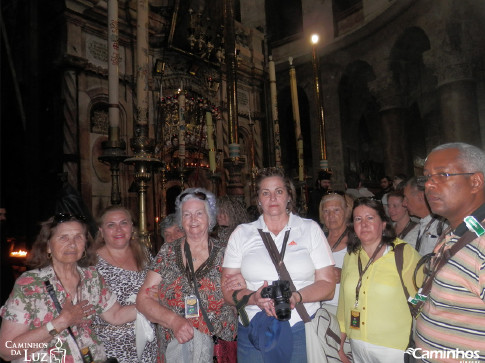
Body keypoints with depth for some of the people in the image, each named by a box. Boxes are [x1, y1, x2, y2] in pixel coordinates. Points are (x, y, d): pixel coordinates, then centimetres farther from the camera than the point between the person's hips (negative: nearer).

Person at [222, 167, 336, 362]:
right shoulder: (241, 234, 5)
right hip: (253, 331, 1)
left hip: (302, 330, 0)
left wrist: (294, 297, -19)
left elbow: (327, 285, -2)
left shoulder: (311, 229, 3)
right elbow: (228, 289, 1)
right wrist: (254, 298, -18)